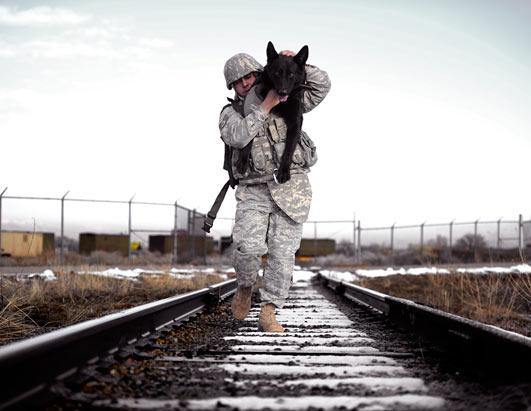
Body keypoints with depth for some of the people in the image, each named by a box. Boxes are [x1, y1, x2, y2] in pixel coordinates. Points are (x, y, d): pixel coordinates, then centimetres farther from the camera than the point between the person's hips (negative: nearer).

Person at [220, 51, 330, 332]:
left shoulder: (285, 102, 13)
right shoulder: (230, 113, 9)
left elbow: (321, 86, 8)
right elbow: (237, 137, -14)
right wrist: (265, 106, -15)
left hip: (290, 188, 1)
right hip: (253, 192, -1)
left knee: (282, 251, -6)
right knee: (248, 246, -20)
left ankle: (268, 314, 0)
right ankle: (245, 287, 11)